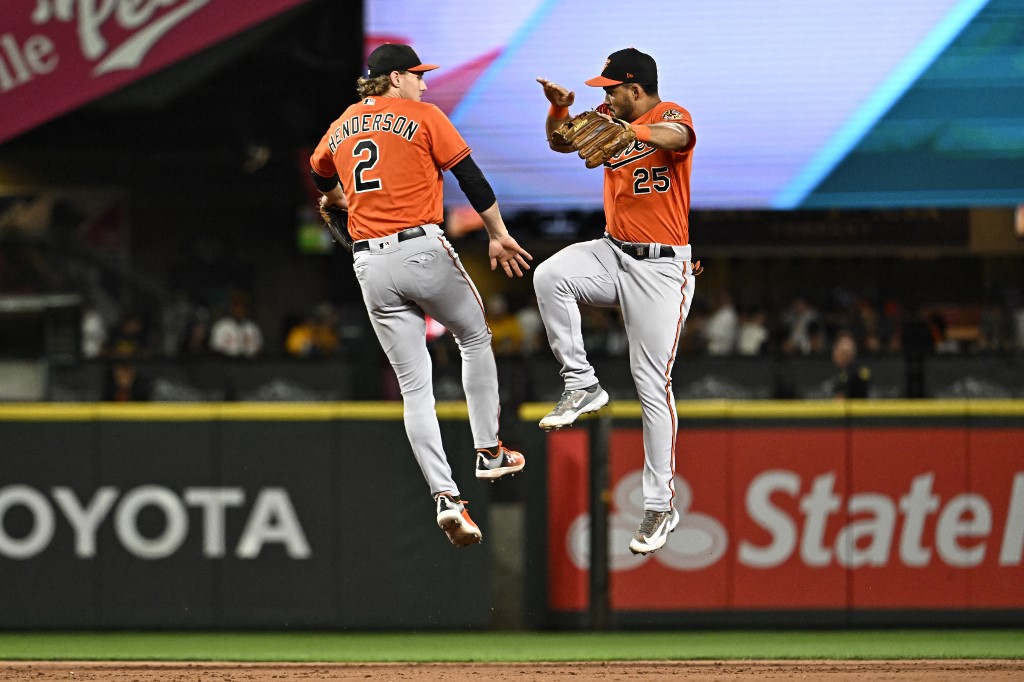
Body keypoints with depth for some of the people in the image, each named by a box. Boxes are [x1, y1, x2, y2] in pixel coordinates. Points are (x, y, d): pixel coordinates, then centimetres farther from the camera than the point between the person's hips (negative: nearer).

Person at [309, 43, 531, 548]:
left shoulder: (341, 128, 16)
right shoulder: (423, 117, 0)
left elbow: (320, 175, 36)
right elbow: (471, 179, -4)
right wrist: (498, 236, 5)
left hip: (370, 268, 4)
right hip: (422, 250, -4)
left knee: (414, 385, 3)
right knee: (475, 340, 23)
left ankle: (445, 496, -11)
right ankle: (489, 453, 22)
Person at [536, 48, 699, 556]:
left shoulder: (671, 116, -12)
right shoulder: (610, 117, 9)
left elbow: (674, 137, -35)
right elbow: (561, 142, 6)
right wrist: (559, 108, -17)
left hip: (662, 270, -6)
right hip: (614, 254, 6)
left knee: (652, 383, -6)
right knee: (550, 275, -23)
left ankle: (660, 506, 0)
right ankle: (581, 386, -10)